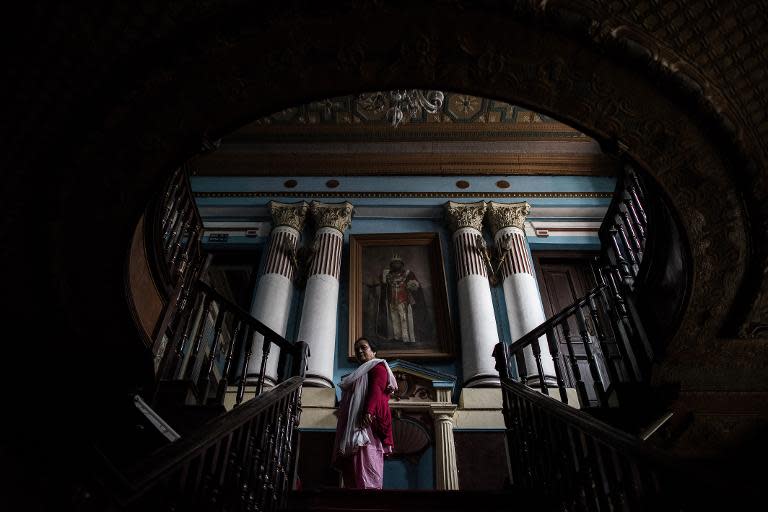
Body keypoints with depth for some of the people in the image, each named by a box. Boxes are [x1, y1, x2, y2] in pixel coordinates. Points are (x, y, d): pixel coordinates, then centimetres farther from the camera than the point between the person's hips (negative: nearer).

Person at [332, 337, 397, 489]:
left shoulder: (377, 366, 9)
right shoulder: (359, 374, 35)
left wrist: (368, 411, -27)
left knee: (366, 465, -21)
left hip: (368, 422, -9)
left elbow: (376, 389, -10)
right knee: (352, 472, 0)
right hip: (353, 425, 9)